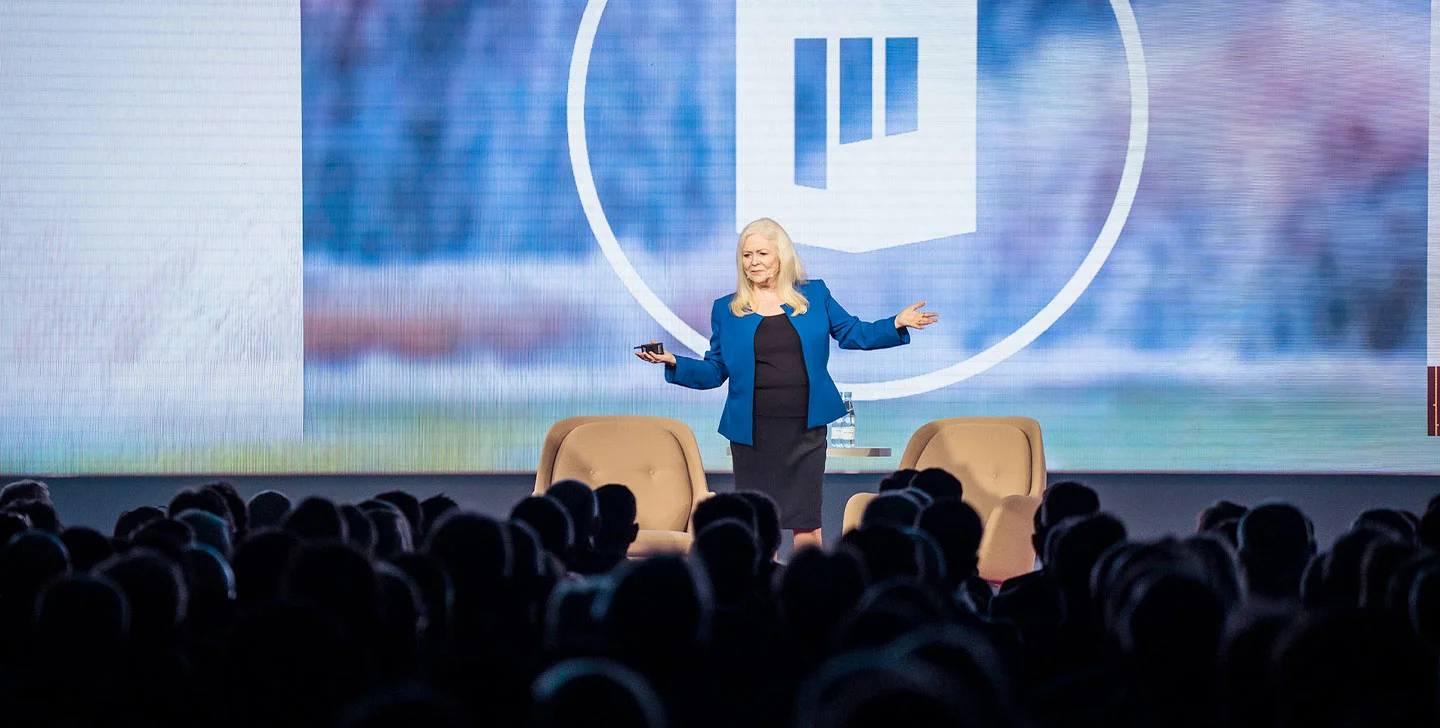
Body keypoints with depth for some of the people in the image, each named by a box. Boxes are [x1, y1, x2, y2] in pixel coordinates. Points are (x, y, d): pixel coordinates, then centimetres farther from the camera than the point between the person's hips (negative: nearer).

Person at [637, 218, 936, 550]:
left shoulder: (814, 295, 9)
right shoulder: (726, 310, 9)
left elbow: (853, 333, 12)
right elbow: (714, 371, 10)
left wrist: (897, 324, -1)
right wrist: (673, 363, -5)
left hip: (804, 427, 0)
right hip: (753, 432, 0)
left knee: (806, 523, -1)